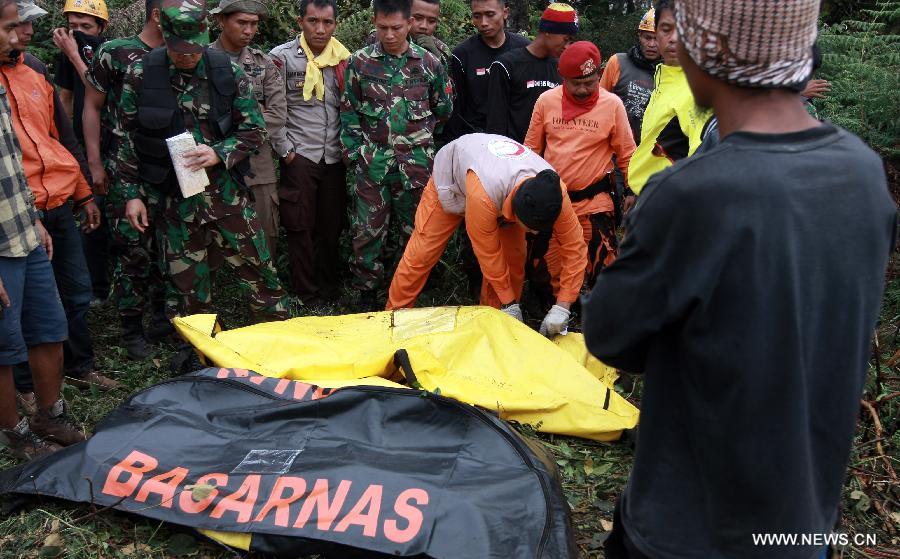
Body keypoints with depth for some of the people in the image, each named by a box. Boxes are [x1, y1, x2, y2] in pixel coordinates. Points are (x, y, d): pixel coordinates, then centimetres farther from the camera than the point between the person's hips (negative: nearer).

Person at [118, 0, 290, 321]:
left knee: (260, 273, 7)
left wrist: (219, 153, -15)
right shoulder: (141, 75, -4)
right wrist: (132, 193, 2)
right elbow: (127, 139, 4)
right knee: (188, 284, 9)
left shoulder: (228, 72, -4)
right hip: (173, 199, 0)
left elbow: (254, 130, 1)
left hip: (227, 194, 0)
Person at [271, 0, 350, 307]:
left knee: (332, 225, 9)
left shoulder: (345, 59, 6)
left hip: (335, 156, 3)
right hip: (300, 156, -3)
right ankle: (308, 294, 12)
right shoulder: (282, 57, -4)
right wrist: (285, 151, -6)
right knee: (301, 226, 1)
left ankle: (329, 286, 24)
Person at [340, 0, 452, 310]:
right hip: (372, 164, 0)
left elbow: (444, 110, 12)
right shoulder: (359, 62, 1)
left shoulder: (429, 63, 1)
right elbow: (349, 112, 5)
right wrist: (354, 153, -1)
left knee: (414, 229, 9)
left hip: (416, 164, 0)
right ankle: (366, 290, 17)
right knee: (368, 230, 2)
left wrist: (419, 138, 11)